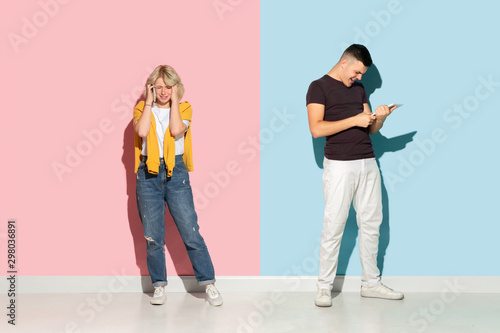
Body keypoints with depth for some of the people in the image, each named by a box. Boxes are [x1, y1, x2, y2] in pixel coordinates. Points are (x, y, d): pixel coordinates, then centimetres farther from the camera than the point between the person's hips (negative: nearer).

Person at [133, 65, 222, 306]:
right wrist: (149, 102, -6)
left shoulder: (184, 108, 6)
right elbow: (142, 131, -13)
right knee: (152, 235, 5)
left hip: (176, 173, -1)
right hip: (148, 174, 1)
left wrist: (174, 101, -7)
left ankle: (209, 284, 5)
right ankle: (159, 286, 17)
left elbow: (177, 130, -15)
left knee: (190, 231, -4)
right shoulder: (142, 109, 8)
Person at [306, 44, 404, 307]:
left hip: (368, 163, 6)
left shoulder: (359, 89, 18)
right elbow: (316, 128, -14)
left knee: (371, 224, 8)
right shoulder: (319, 87, -2)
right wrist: (354, 120, -15)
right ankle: (324, 287, 4)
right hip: (339, 165, -6)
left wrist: (380, 118, -2)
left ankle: (371, 283, 18)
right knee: (333, 227, -5)